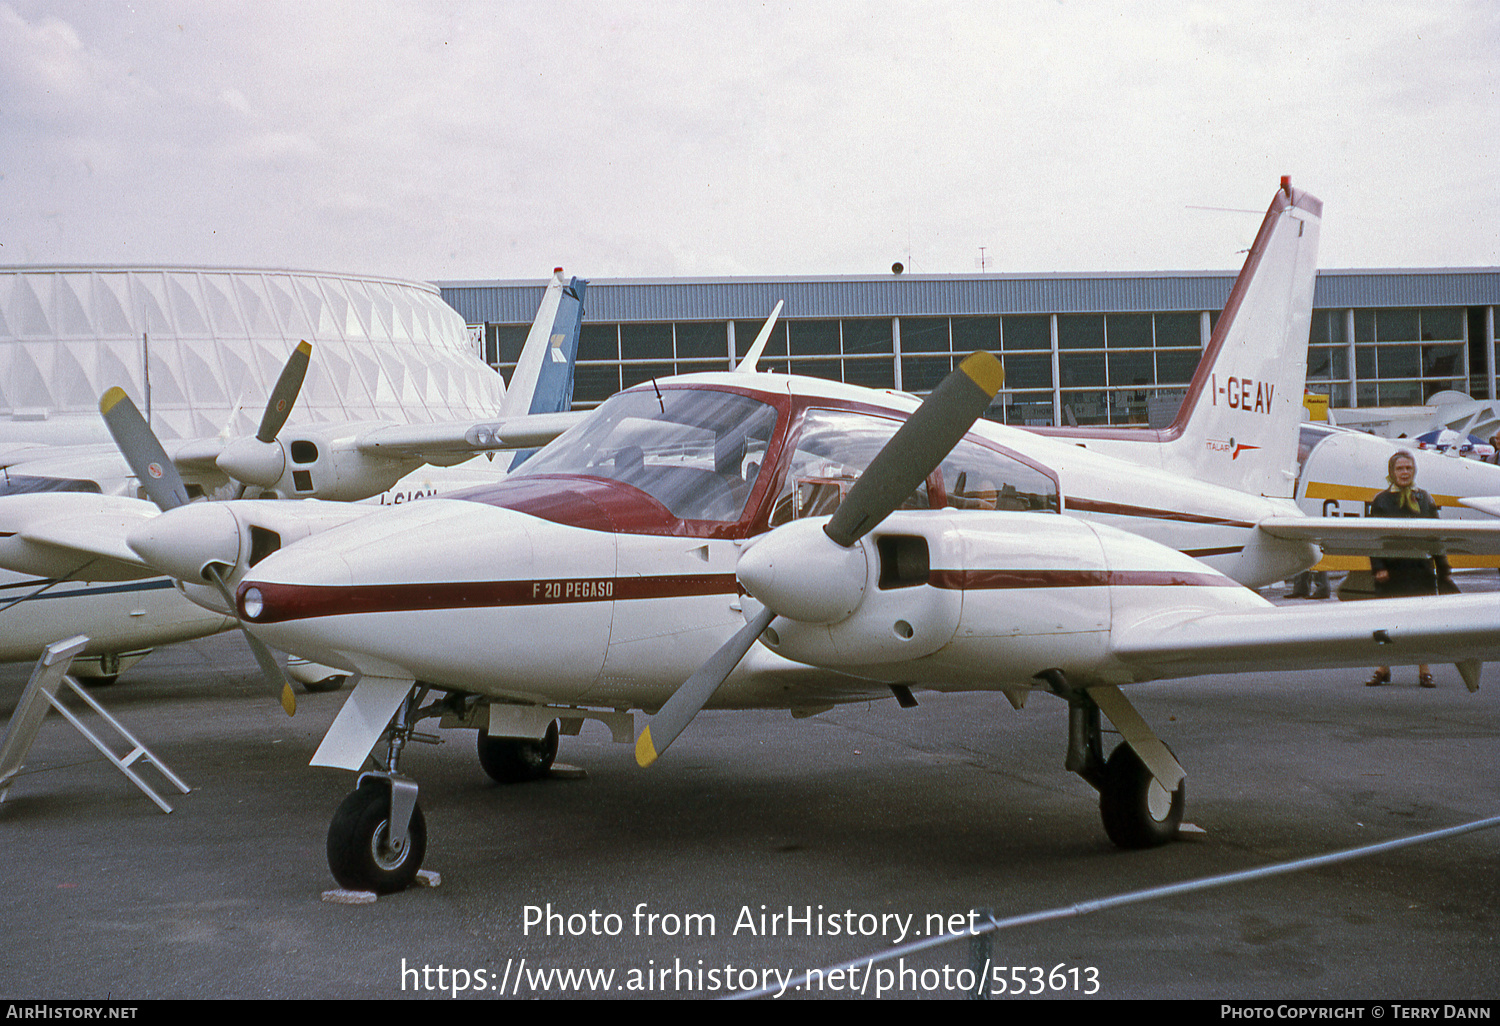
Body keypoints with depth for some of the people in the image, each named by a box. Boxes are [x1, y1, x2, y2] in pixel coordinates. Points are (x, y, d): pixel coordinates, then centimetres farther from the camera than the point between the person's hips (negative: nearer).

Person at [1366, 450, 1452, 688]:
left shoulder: (1425, 499, 9)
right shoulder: (1381, 501, 3)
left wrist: (1444, 569, 10)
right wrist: (1378, 567, -11)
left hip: (1421, 568, 1)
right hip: (1391, 569, -1)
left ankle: (1424, 671, 7)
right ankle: (1383, 670, 13)